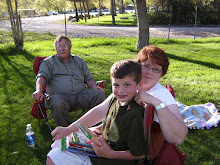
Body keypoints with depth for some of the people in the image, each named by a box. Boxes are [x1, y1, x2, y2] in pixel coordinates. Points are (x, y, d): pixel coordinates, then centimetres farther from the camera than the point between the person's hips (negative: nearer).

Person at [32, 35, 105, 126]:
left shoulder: (79, 61, 24)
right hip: (59, 96, -2)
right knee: (58, 105, -39)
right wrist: (39, 90, -26)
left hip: (80, 95, 3)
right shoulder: (48, 62, 13)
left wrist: (94, 86, 1)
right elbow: (42, 77, -4)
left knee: (99, 94, -24)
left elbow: (88, 78, 25)